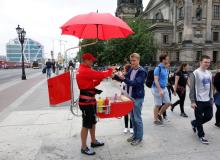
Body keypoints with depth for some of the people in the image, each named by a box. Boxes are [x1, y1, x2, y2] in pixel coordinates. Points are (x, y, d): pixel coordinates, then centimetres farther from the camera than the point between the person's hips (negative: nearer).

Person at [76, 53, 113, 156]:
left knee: (92, 122, 20)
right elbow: (100, 75, -21)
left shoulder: (84, 70, 15)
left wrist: (101, 79, 3)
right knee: (86, 125, 0)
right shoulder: (84, 71, -19)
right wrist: (110, 70, -5)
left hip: (89, 100, 11)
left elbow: (92, 83, 16)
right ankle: (84, 147, 13)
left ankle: (94, 141, 35)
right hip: (86, 101, -11)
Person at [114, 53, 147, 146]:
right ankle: (135, 134, 30)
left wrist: (124, 79, -38)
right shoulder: (131, 70, 8)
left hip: (138, 98, -7)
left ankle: (139, 137, 17)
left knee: (137, 118, 2)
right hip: (131, 96, 7)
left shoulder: (142, 71, -15)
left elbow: (135, 83, -26)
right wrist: (115, 76, -8)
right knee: (132, 117, 15)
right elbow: (124, 79, 10)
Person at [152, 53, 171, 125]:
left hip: (164, 88, 8)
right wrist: (160, 90, -26)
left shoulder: (166, 69, 9)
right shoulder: (158, 68, -16)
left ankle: (159, 114, 28)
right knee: (158, 105, 2)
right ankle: (156, 120, 17)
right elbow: (156, 80, -21)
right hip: (157, 88, -8)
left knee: (168, 103, 8)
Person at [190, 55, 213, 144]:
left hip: (207, 100, 7)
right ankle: (201, 136, 21)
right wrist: (192, 101, -16)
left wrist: (211, 98, 14)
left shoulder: (209, 73, 10)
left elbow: (210, 87, 17)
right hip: (198, 101, -7)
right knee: (199, 119, 5)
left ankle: (194, 123, 36)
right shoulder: (195, 73, -12)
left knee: (209, 116, 13)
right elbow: (192, 88, -14)